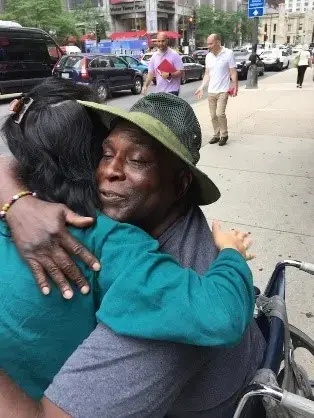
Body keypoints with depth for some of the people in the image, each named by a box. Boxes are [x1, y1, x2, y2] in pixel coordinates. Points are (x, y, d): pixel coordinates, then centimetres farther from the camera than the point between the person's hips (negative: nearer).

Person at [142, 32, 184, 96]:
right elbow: (151, 73, 10)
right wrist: (145, 86, -4)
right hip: (158, 91, 6)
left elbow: (181, 72, -8)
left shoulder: (174, 55, -5)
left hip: (172, 91, -5)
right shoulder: (154, 56, 11)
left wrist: (169, 75, -22)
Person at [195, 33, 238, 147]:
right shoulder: (208, 56, 9)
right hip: (211, 91, 5)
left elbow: (233, 72, -5)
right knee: (213, 115, 7)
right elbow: (207, 74, 14)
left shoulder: (228, 53, -5)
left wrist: (235, 87, -10)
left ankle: (224, 135, 3)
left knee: (220, 113, -15)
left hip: (223, 91, -5)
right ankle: (216, 135, 20)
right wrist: (201, 87, 5)